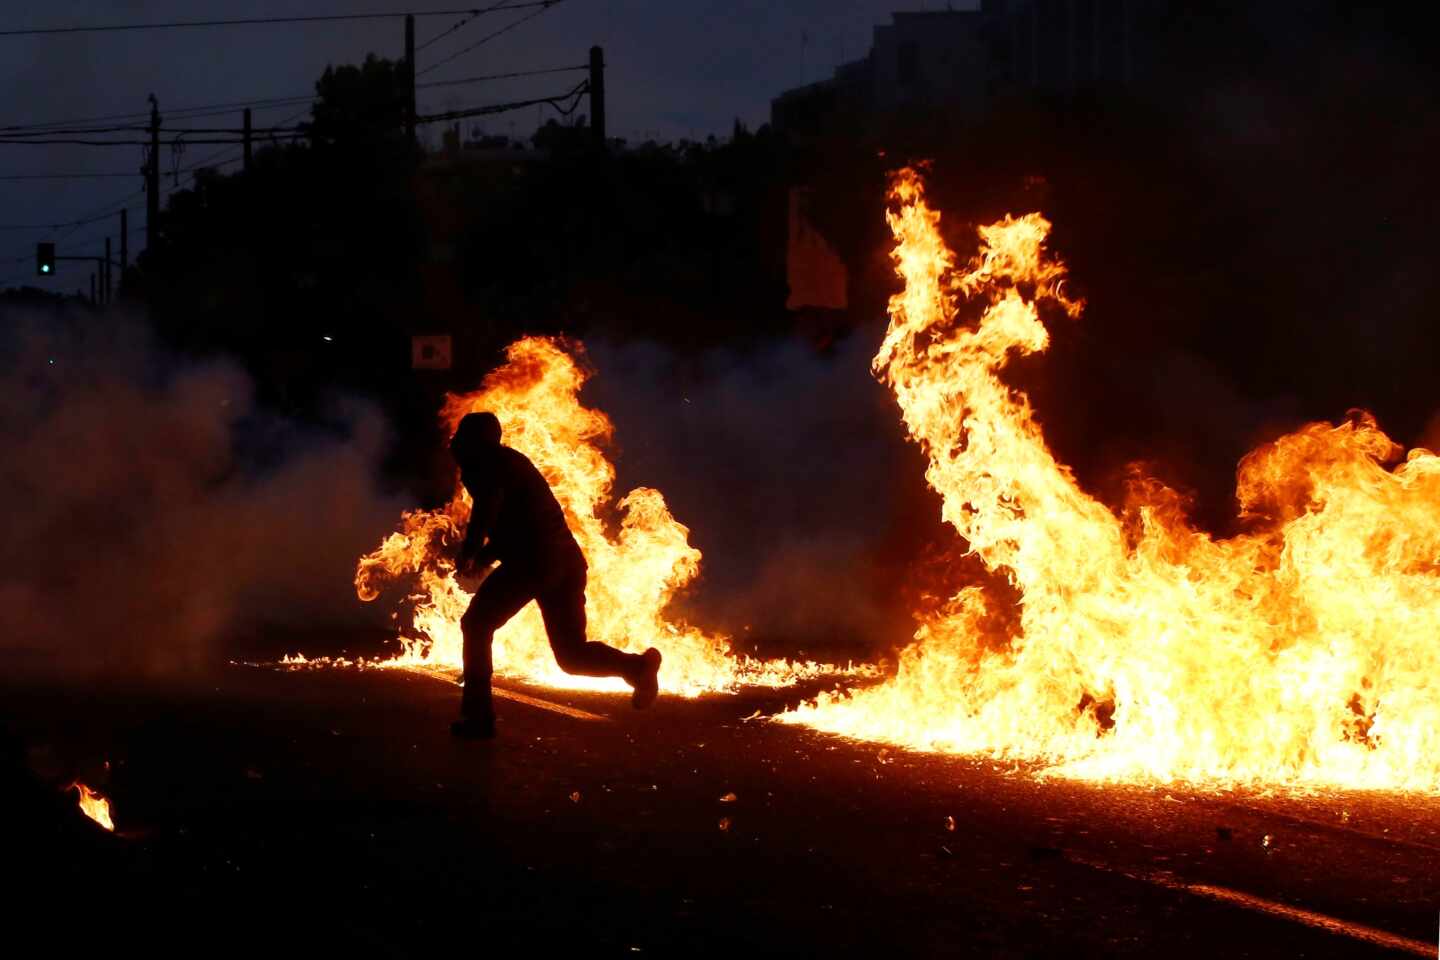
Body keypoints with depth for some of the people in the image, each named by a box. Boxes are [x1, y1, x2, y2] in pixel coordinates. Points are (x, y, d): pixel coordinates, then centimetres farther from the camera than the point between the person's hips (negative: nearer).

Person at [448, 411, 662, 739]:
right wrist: (482, 558, 26)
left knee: (476, 626, 8)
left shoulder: (485, 461, 1)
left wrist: (469, 552, -10)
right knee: (572, 654, 9)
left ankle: (478, 715, 2)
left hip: (532, 561, -8)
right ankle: (635, 665, -16)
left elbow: (489, 502, -18)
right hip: (567, 560, 8)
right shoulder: (513, 463, 30)